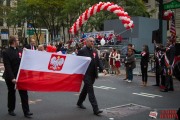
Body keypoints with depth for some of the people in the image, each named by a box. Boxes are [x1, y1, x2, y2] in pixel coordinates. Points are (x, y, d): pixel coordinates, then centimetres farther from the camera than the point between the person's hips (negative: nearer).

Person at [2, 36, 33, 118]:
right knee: (11, 93, 12)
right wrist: (12, 78, -21)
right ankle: (11, 110, 30)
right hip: (11, 77, -3)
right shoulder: (6, 52, -9)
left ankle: (26, 111, 6)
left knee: (24, 93, 1)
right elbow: (7, 67, -15)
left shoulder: (20, 51, 4)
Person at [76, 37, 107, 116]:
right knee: (90, 91, -8)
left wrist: (102, 68, -5)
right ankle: (95, 109, -7)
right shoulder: (82, 51, -7)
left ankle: (79, 103, 39)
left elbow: (98, 61, 10)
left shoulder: (95, 51, 11)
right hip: (86, 74, -7)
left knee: (86, 89, 20)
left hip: (93, 74, 7)